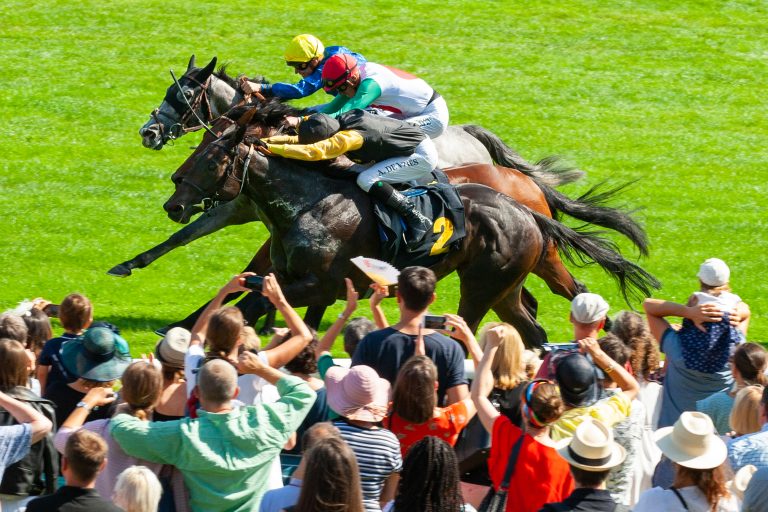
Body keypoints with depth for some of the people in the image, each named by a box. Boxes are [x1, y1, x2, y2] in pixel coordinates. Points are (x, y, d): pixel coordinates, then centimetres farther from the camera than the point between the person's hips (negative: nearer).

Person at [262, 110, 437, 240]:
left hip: (422, 155, -9)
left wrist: (271, 148, -39)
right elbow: (307, 142, 3)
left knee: (367, 180, -20)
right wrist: (272, 140, -10)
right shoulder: (341, 122, -4)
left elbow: (313, 151, -41)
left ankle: (417, 220, -15)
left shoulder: (347, 137, -31)